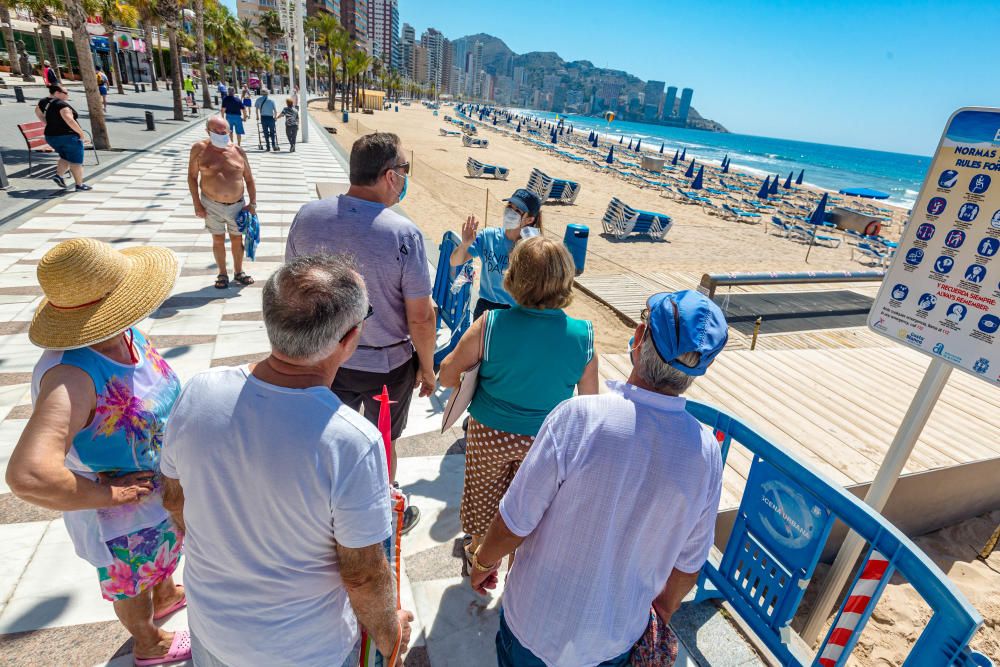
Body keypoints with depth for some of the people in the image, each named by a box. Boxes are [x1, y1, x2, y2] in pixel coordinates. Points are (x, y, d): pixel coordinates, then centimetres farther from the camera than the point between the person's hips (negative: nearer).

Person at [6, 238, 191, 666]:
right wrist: (108, 494, -32)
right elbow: (28, 477, -48)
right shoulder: (72, 375, -39)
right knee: (132, 583, 25)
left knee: (165, 550, 35)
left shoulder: (125, 333, -15)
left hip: (165, 487, 7)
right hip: (123, 516, -7)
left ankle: (166, 595, 67)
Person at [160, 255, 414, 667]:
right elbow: (363, 575, -23)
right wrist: (388, 634, -2)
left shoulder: (198, 394, -22)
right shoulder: (352, 444, -36)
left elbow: (176, 499, -4)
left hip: (209, 625, 4)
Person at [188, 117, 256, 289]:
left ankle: (238, 272, 28)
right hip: (212, 205, -1)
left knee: (237, 239, 11)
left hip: (237, 205, 1)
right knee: (218, 240, 9)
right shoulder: (200, 149, -6)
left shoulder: (238, 151, -2)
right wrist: (197, 204, -6)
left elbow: (249, 179, 4)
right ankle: (222, 274, 23)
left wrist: (253, 203, -2)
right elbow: (192, 176, -1)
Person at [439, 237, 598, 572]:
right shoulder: (582, 337, -20)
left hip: (489, 434, -1)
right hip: (545, 442, 2)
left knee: (484, 499, 27)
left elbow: (446, 376, -15)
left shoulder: (489, 326, -25)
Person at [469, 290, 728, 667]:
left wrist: (482, 563, 1)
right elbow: (688, 564, -2)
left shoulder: (578, 417, -30)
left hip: (538, 623, -3)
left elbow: (514, 525, -21)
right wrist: (663, 611, 18)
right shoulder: (707, 452, -17)